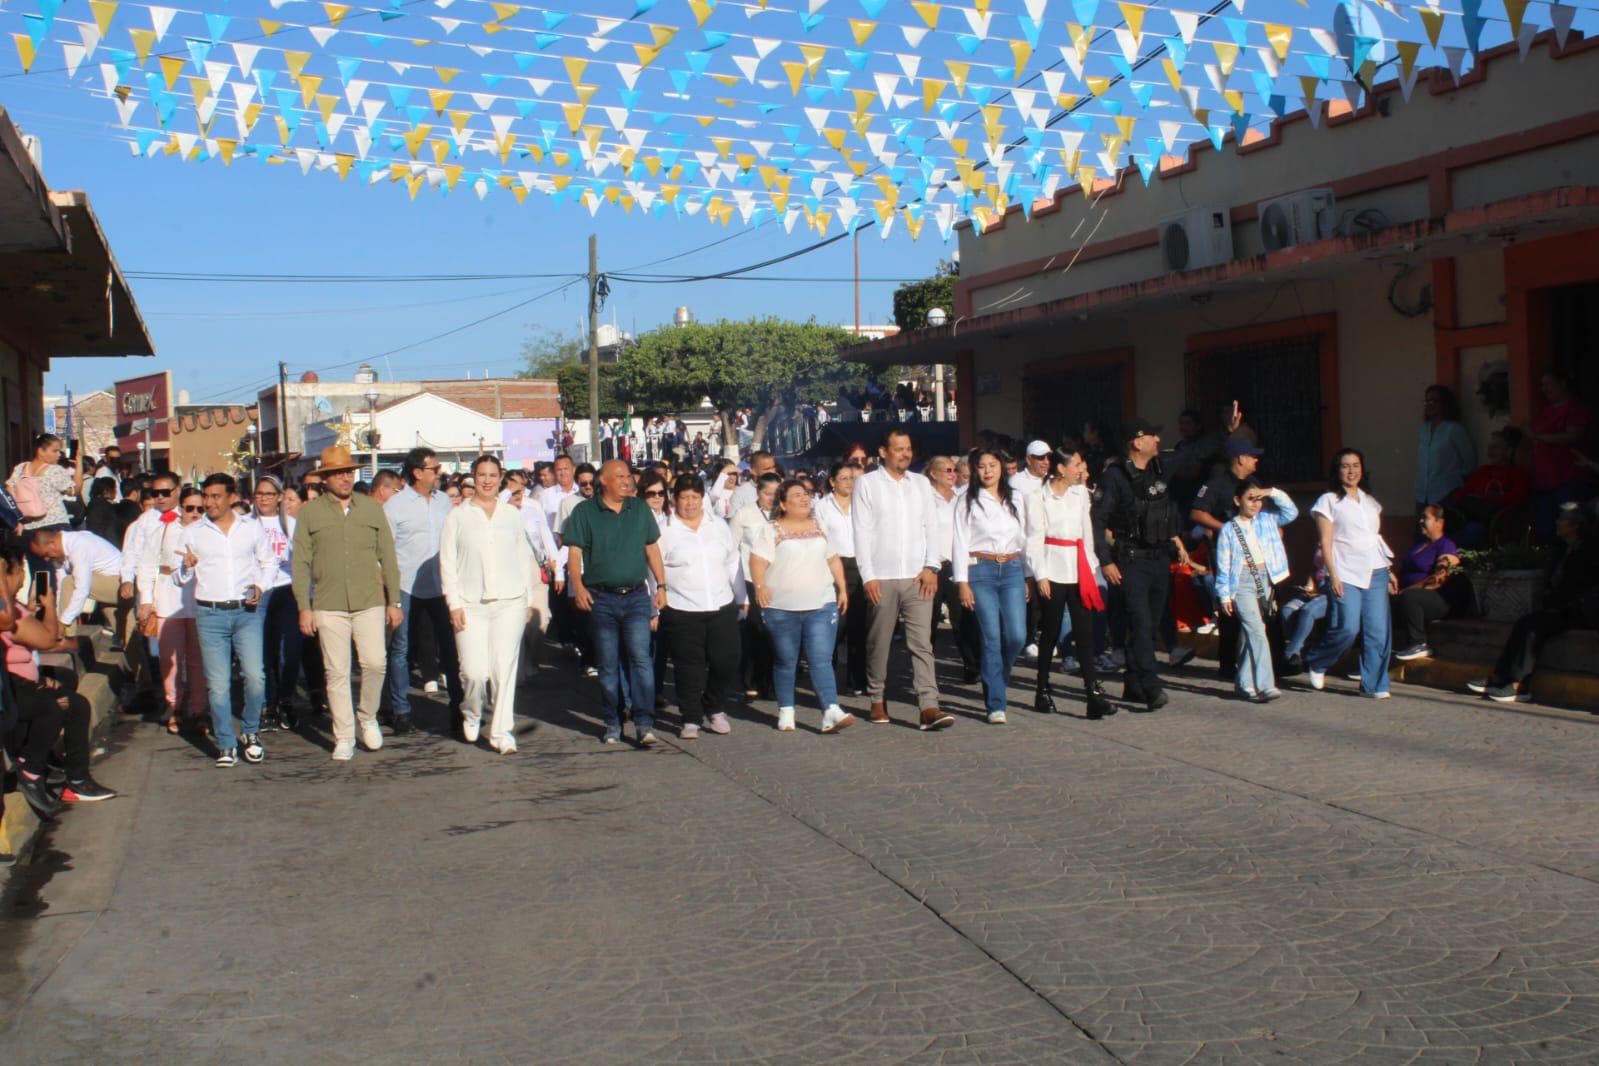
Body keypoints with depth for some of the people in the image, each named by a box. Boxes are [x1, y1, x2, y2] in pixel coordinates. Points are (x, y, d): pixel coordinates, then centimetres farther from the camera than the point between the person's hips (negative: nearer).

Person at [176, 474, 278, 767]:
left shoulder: (251, 528, 8)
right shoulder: (191, 533, 7)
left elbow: (269, 562, 16)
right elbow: (181, 578, 9)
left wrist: (261, 586, -2)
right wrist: (186, 567, -13)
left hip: (247, 612, 0)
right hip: (210, 614, 0)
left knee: (255, 676, -10)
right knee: (218, 684, -1)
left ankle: (251, 734, 12)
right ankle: (226, 745, 10)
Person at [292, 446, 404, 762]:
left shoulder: (371, 508, 8)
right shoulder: (310, 512, 4)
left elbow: (387, 556, 11)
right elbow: (300, 562, 3)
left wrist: (394, 601, 7)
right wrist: (304, 607, -3)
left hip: (370, 602, 1)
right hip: (328, 605, -1)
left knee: (375, 662, -7)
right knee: (337, 672, 1)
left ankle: (368, 717, 19)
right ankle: (344, 738, 10)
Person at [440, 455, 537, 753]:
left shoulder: (512, 514, 11)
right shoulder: (457, 516, 5)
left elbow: (525, 558, 15)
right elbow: (447, 563, 4)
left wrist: (528, 600, 11)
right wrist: (454, 604, -4)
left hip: (509, 602, 1)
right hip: (471, 605, -1)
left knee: (505, 669, -4)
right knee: (475, 671, -7)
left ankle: (502, 732, 4)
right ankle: (471, 714, 23)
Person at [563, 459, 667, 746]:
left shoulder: (640, 509, 10)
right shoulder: (584, 512, 2)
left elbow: (652, 549, 15)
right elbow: (574, 552, -2)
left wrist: (661, 585, 9)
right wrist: (577, 586, -16)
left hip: (636, 596, 1)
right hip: (601, 599, -1)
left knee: (640, 657, -11)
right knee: (608, 665, 6)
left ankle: (644, 724, -12)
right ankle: (613, 724, 17)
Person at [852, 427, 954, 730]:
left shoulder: (921, 484, 13)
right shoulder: (867, 484, 1)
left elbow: (931, 526, 11)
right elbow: (862, 532, -2)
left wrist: (931, 566, -1)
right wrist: (868, 576, -8)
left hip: (918, 578, 2)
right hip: (882, 578, -2)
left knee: (922, 642, -5)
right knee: (879, 642, 6)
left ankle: (929, 707, -11)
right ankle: (878, 700, 21)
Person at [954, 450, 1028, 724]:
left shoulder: (1016, 498, 13)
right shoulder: (968, 500, 3)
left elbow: (1025, 538, 15)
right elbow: (960, 542, 0)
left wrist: (1027, 577, 11)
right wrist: (963, 582, -7)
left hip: (1013, 570, 3)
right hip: (981, 570, -3)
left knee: (1017, 636, -6)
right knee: (991, 637, -6)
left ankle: (997, 679, 24)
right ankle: (996, 704, 0)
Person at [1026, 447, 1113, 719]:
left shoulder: (1081, 494, 11)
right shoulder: (1038, 498, -4)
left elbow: (1087, 532, 16)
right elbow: (1034, 539, -6)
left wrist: (1091, 567, 13)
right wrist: (1040, 575, -10)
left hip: (1079, 568, 4)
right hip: (1054, 569, -4)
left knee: (1085, 630, -3)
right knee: (1051, 631, 3)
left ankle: (1093, 691, -7)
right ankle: (1043, 691, 16)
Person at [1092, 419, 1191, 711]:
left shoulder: (1157, 472, 12)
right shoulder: (1116, 476, -10)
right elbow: (1098, 520, -11)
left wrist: (1177, 543, 19)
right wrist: (1106, 562, -15)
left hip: (1160, 558, 7)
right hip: (1132, 560, -7)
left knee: (1151, 624, 9)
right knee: (1141, 624, -13)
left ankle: (1134, 685, 18)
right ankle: (1152, 689, -17)